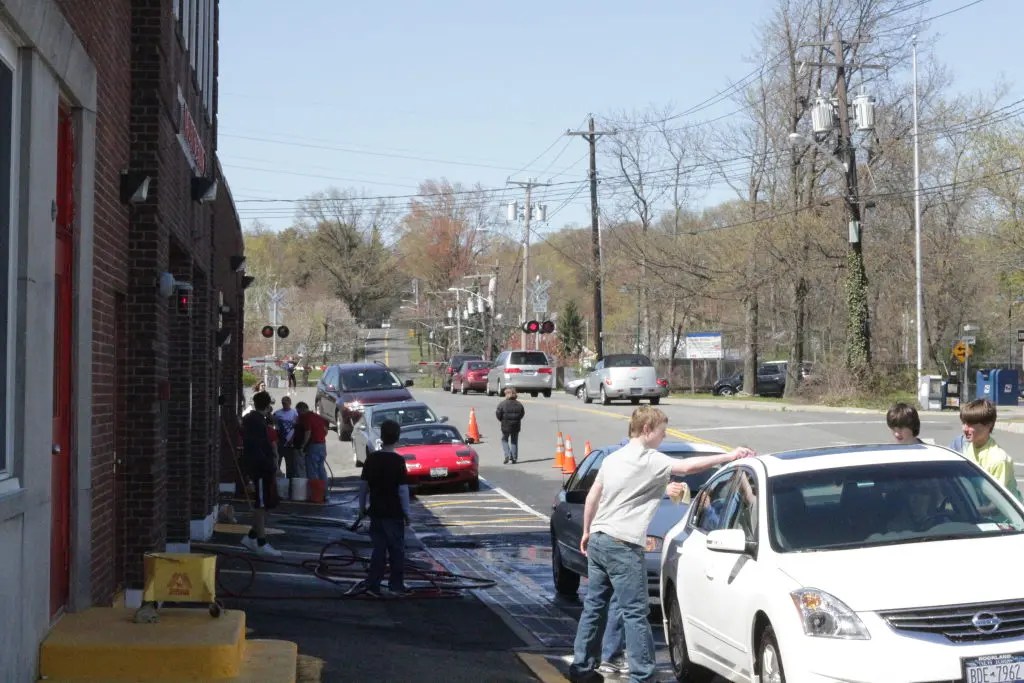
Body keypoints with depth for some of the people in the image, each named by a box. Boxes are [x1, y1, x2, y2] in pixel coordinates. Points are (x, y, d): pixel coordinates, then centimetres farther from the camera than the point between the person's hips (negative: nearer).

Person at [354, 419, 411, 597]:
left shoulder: (372, 458, 0)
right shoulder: (398, 461, -13)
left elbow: (363, 484, 5)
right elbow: (403, 489, -13)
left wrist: (362, 506, 17)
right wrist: (407, 512, -4)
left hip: (376, 511, 4)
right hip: (394, 513, -4)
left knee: (379, 548, 12)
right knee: (397, 549, 8)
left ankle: (372, 584, 8)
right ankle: (396, 585, 13)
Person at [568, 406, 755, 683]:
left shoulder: (613, 458, 15)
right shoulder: (649, 460, -11)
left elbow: (592, 496, 19)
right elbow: (686, 466, -24)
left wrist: (586, 532, 28)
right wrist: (729, 457, -21)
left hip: (597, 540, 9)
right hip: (622, 546, -9)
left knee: (594, 606, 14)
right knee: (635, 613, -6)